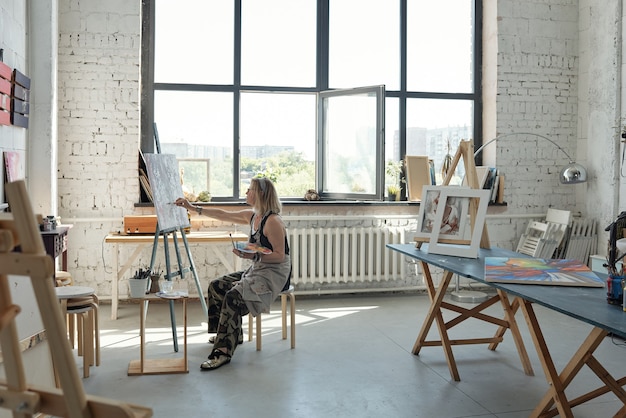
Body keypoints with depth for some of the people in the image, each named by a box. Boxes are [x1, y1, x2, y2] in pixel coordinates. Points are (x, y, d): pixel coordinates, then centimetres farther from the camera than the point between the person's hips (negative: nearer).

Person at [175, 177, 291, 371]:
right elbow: (223, 214, 17)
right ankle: (231, 334, 16)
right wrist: (193, 208, 17)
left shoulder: (273, 221, -18)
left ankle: (224, 351, -25)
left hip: (274, 273, -10)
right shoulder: (252, 216, 10)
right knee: (216, 286, 5)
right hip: (257, 269, 10)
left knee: (234, 296, -28)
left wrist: (254, 256, -29)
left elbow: (280, 256, -20)